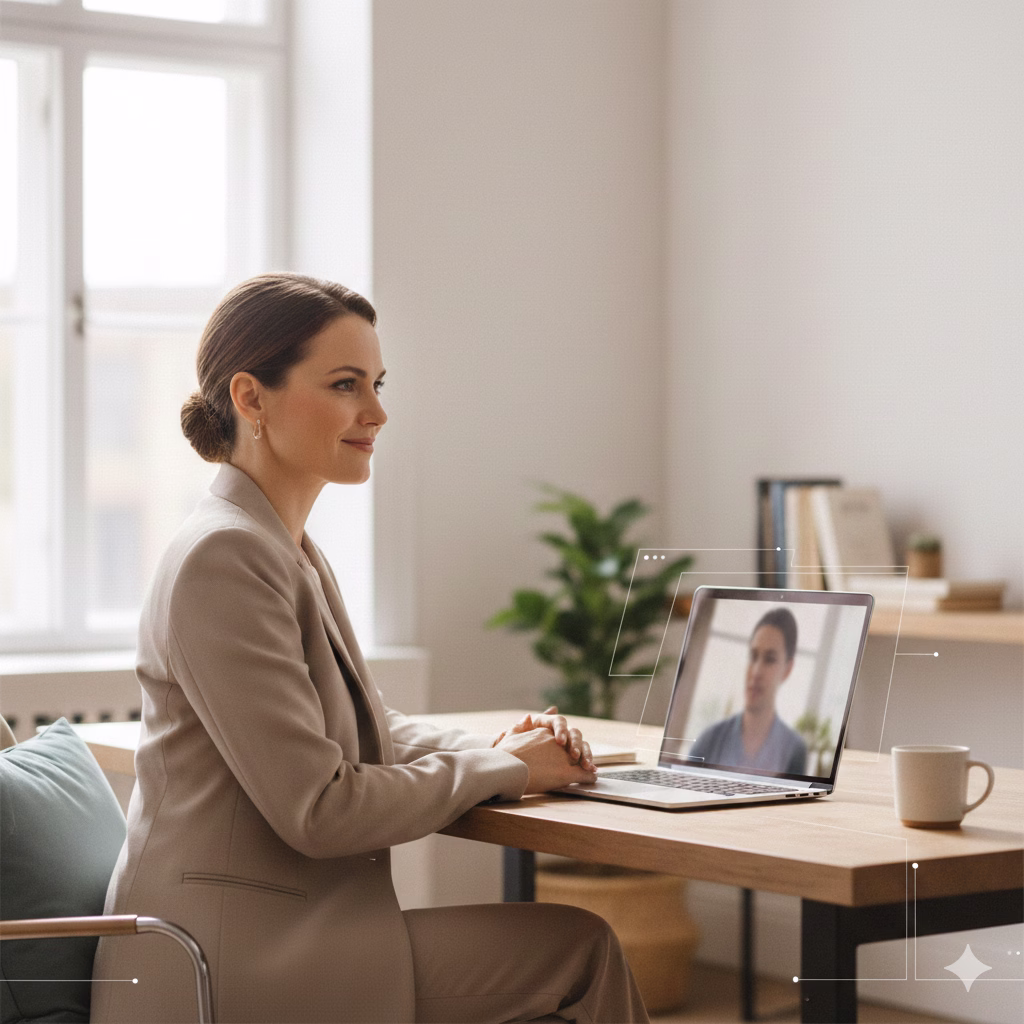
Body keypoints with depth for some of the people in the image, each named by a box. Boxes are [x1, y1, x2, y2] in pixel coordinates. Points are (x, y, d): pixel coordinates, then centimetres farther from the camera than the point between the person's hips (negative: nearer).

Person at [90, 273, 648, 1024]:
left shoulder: (287, 550, 13)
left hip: (268, 931, 9)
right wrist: (502, 769, -9)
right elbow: (316, 809, -21)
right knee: (580, 949, -8)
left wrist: (502, 746, 1)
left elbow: (372, 730, 21)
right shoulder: (225, 557, -18)